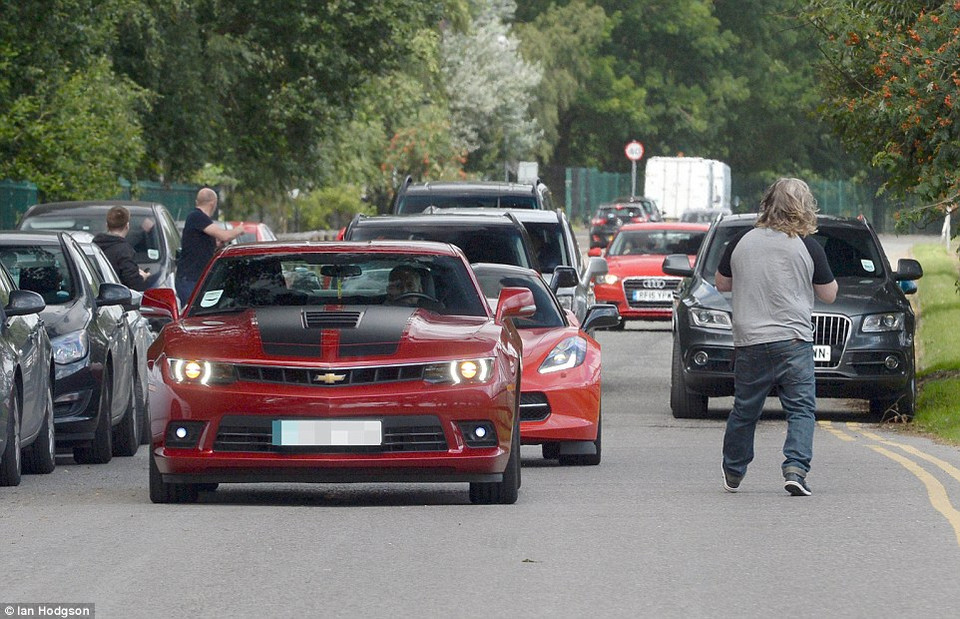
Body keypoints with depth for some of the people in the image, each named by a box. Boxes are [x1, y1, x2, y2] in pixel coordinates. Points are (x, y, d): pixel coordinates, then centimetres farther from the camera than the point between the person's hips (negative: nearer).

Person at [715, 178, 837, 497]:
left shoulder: (741, 242, 2)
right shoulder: (808, 247, -4)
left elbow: (721, 284, 16)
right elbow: (829, 294, 6)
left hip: (749, 342, 3)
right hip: (793, 340, -3)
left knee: (744, 410, 15)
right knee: (801, 409, 0)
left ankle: (732, 474, 29)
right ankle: (795, 468, -17)